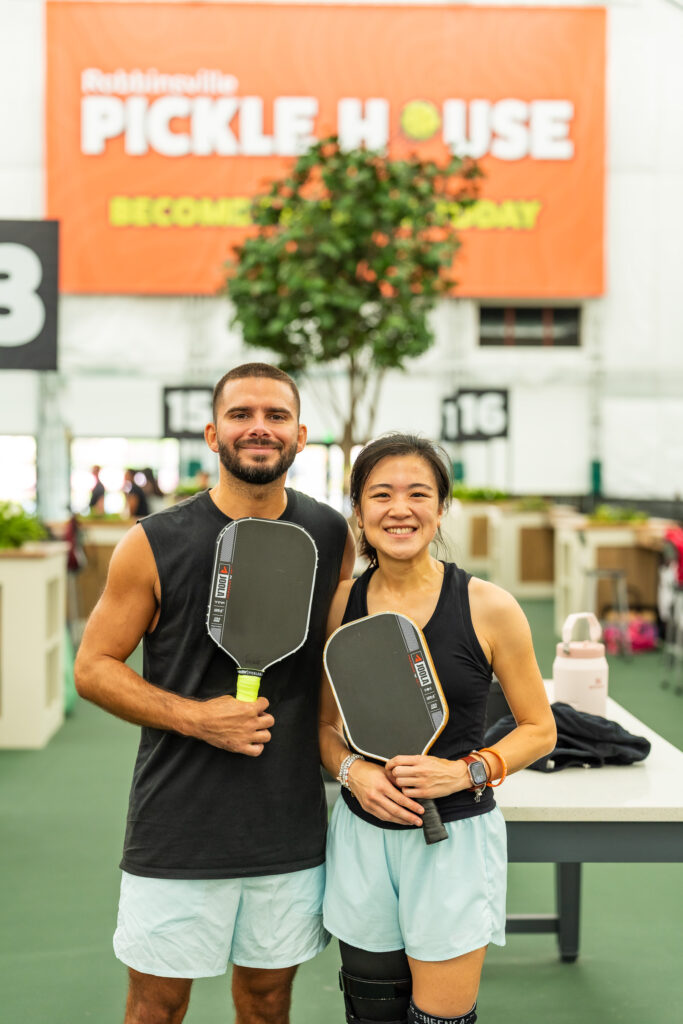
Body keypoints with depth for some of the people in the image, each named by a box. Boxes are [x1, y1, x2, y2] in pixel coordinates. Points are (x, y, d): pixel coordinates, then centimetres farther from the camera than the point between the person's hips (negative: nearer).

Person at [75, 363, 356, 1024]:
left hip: (292, 822, 3)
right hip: (179, 822, -2)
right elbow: (93, 668, -3)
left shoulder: (332, 538, 2)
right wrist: (193, 717, -16)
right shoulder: (154, 546, -8)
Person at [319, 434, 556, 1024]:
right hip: (362, 835, 3)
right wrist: (350, 769, -9)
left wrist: (467, 770, -16)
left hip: (454, 837, -3)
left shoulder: (488, 608, -9)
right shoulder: (341, 603, 1)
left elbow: (539, 729, 0)